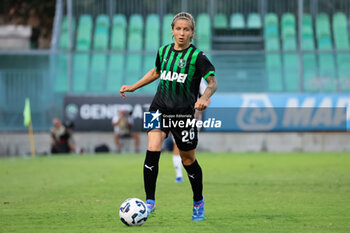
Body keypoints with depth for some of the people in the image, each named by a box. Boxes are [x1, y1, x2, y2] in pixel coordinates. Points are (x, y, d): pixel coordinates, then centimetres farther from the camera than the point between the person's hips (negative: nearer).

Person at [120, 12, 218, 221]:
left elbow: (213, 82, -12)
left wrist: (205, 98, -32)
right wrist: (133, 87, 26)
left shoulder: (197, 56, -8)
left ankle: (198, 201, 30)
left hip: (184, 112, -3)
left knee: (188, 159, 7)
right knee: (152, 150, -17)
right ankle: (150, 201, -10)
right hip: (160, 107, 3)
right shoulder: (164, 51, 7)